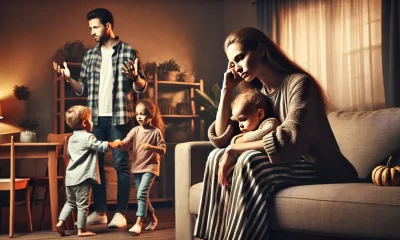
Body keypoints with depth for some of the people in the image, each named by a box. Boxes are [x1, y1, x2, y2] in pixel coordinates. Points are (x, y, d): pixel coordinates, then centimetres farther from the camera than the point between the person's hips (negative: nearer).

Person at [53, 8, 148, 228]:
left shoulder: (128, 52, -1)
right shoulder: (89, 56, 12)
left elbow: (142, 87, -3)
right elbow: (84, 89, 12)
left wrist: (134, 77, -23)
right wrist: (68, 78, -5)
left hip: (119, 117, -5)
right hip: (96, 118, 5)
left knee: (121, 165, -1)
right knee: (95, 164, 8)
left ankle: (120, 213, 5)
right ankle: (99, 212, 18)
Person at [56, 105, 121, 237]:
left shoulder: (72, 138, 14)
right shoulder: (88, 137, -12)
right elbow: (102, 146, -14)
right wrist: (115, 143, 3)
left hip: (71, 176, 8)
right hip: (82, 177, -8)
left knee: (70, 202, 20)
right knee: (82, 204, -1)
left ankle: (61, 222, 10)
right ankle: (81, 230, 4)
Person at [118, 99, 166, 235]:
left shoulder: (156, 132, -8)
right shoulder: (135, 131, 3)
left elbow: (163, 150, -8)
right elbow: (126, 144, -7)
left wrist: (151, 147, -26)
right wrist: (118, 144, -29)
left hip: (150, 167, -6)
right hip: (137, 167, 6)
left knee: (141, 194, -17)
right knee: (143, 196, 14)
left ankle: (138, 223, -15)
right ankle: (153, 219, 32)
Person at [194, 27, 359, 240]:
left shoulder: (299, 82, -13)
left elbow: (290, 141, -28)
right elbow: (221, 140, 6)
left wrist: (234, 149, -24)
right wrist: (227, 89, 3)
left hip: (322, 171, -7)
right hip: (288, 166, 7)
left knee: (250, 161, -31)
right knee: (217, 157, -9)